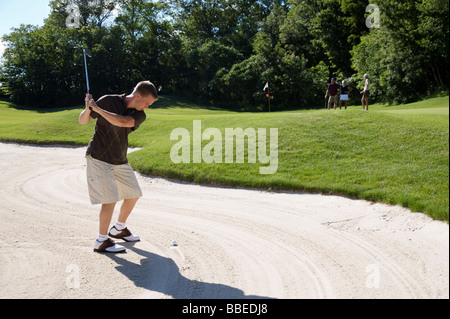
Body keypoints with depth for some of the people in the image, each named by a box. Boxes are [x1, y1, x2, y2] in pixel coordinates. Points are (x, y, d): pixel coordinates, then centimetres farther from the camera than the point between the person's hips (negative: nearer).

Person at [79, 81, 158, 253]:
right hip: (98, 159, -6)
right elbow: (82, 121, -7)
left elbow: (122, 122, -23)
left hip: (120, 161, 7)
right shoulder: (109, 101, -12)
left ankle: (119, 229, 34)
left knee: (133, 194, 13)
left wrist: (97, 108, -28)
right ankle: (101, 241, -1)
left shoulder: (139, 115, -1)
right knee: (110, 199, -15)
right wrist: (88, 108, -28)